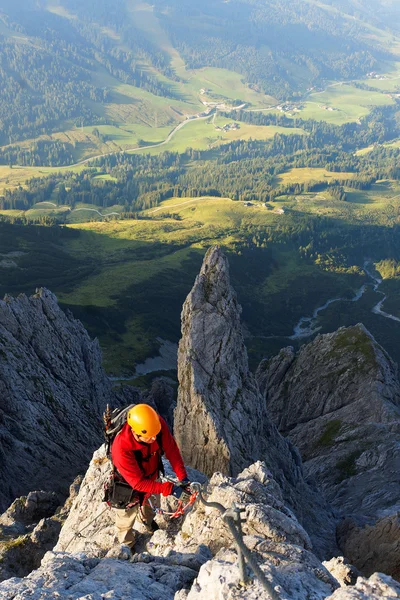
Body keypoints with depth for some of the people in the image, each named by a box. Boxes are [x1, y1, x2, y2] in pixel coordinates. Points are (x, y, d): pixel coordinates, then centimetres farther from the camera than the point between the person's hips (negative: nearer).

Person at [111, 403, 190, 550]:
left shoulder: (158, 424, -33)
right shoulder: (121, 448, -45)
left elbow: (171, 449, -19)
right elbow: (138, 483, -38)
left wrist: (182, 477, -25)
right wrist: (171, 489, -40)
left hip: (151, 476, 5)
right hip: (130, 485, -4)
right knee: (127, 517, 21)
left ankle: (148, 521, 69)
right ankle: (127, 546, 53)